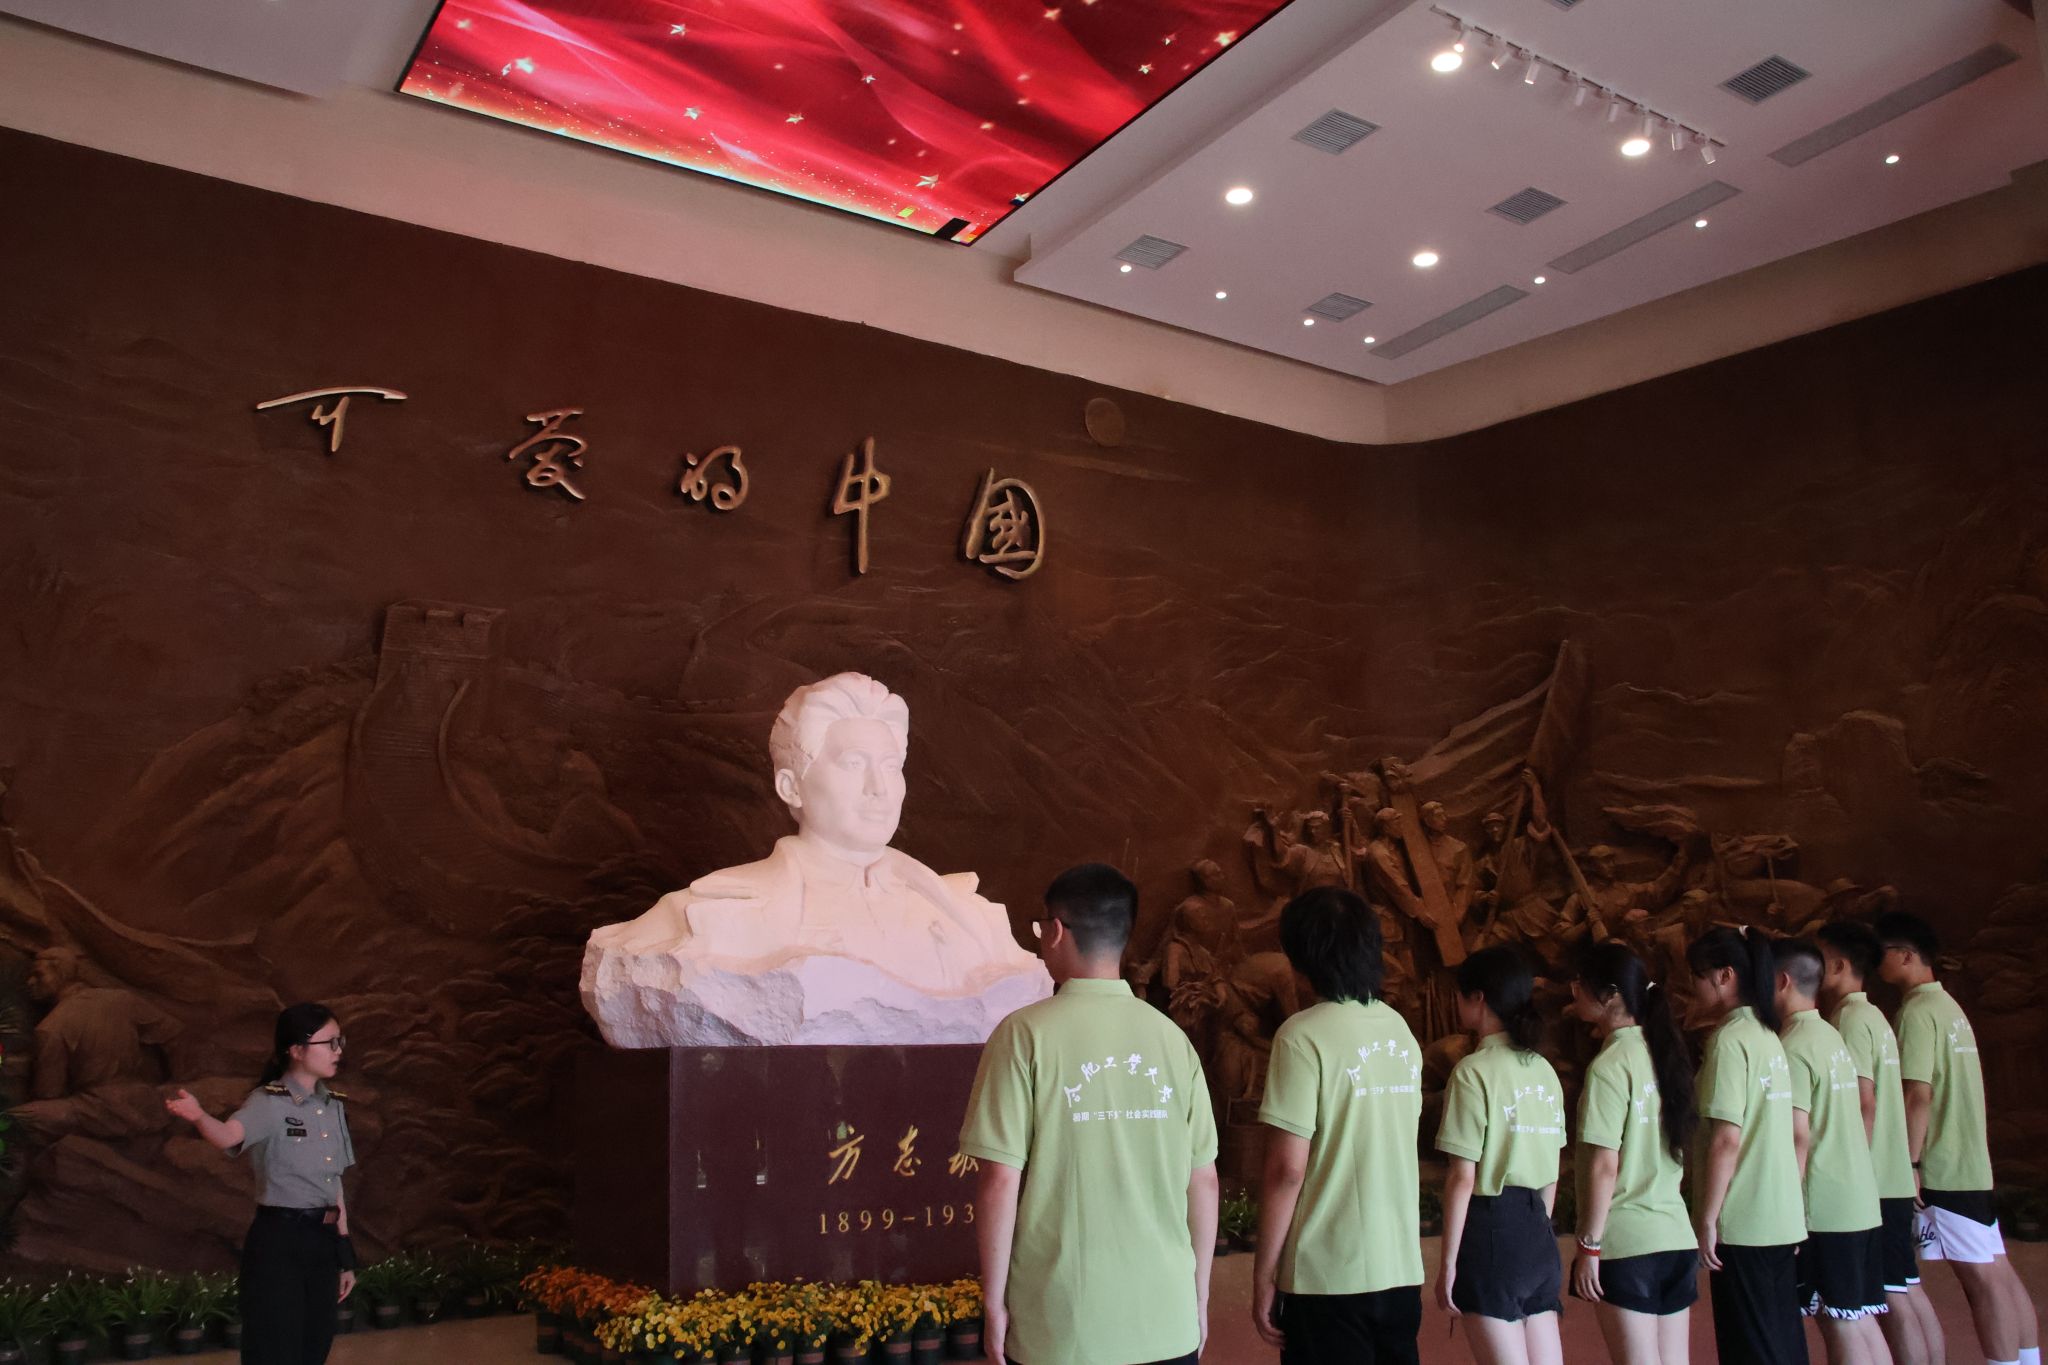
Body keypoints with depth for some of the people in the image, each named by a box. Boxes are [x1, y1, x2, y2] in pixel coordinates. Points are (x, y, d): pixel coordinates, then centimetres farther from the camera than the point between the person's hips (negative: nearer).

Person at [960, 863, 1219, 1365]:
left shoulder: (1027, 1034, -10)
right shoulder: (1172, 1037, 0)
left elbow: (1001, 1181, -11)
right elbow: (1203, 1182, 4)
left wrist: (994, 1303, 0)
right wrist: (1199, 1296, 16)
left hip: (1063, 1322, -3)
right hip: (1166, 1316, 3)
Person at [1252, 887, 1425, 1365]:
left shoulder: (1305, 1035, -13)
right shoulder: (1402, 1031, 7)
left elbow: (1287, 1170, -14)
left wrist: (1264, 1276, -8)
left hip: (1328, 1273, -6)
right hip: (1400, 1266, 6)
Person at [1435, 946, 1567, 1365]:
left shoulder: (1474, 1071, -12)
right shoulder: (1544, 1071, 10)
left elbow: (1462, 1177, -13)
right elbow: (1551, 1173, 13)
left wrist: (1448, 1262, -9)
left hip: (1492, 1226, -7)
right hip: (1538, 1231, 7)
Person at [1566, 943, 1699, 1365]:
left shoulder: (1609, 1065, -14)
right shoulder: (1664, 1052, 8)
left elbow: (1604, 1166, -16)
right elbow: (1681, 1146, 12)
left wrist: (1588, 1245, -11)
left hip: (1626, 1242, -7)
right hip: (1675, 1235, 7)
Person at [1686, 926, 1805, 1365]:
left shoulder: (1729, 1039, -15)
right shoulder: (1767, 1035, 10)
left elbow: (1726, 1139, -19)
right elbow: (1773, 1131, 12)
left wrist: (1707, 1219, -13)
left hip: (1743, 1225, -8)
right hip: (1781, 1220, 8)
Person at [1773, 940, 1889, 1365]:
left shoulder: (1793, 1046, -15)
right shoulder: (1832, 1037, 12)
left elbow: (1799, 1135, -19)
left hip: (1824, 1209, -8)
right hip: (1861, 1203, 8)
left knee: (1842, 1327, -2)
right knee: (1862, 1321, 13)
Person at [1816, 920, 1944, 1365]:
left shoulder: (1850, 1019, -13)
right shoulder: (1873, 1017, 15)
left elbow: (1864, 1104, -19)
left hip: (1872, 1185, -9)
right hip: (1894, 1180, 9)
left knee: (1893, 1301, -5)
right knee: (1909, 1293, 13)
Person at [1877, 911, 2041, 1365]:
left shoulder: (1916, 1011, -14)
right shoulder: (1949, 1006, 14)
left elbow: (1918, 1095, -20)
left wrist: (1909, 1163, -17)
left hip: (1941, 1169, -9)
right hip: (1971, 1163, 9)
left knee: (1982, 1278, -5)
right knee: (1998, 1273, 12)